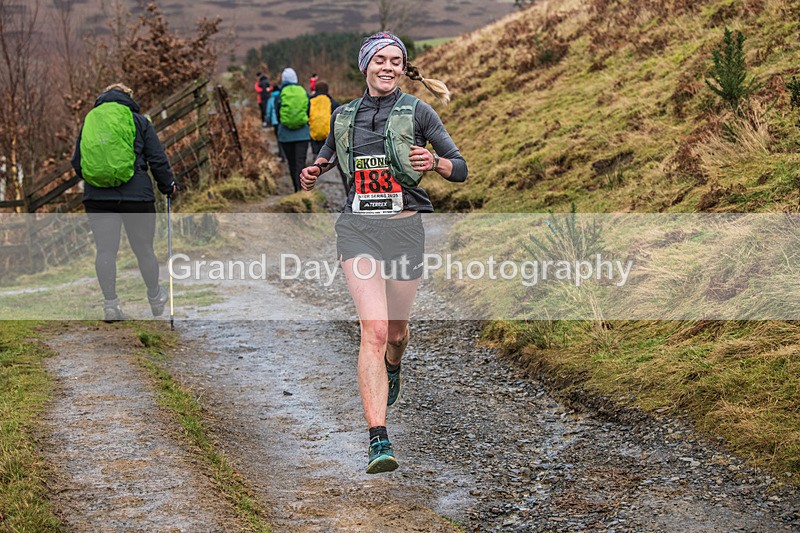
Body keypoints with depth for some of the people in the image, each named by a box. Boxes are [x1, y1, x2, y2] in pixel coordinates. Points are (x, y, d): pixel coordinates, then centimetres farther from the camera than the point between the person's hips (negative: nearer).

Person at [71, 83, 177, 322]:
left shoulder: (89, 121, 13)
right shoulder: (139, 121, 3)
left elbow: (76, 162, 17)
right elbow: (157, 159, 1)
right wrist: (168, 186, 16)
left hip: (96, 197, 2)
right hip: (136, 195, -2)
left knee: (105, 249, 3)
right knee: (144, 249, 9)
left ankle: (110, 303, -4)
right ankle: (155, 299, 25)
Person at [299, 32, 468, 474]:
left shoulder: (418, 112, 2)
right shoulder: (344, 116, 10)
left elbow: (461, 170, 3)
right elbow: (327, 156, 28)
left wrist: (433, 162, -19)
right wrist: (313, 173, 5)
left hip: (403, 226, 0)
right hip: (357, 226, 0)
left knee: (396, 327, 15)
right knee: (373, 327, -17)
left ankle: (392, 370, 56)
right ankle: (378, 441, -22)